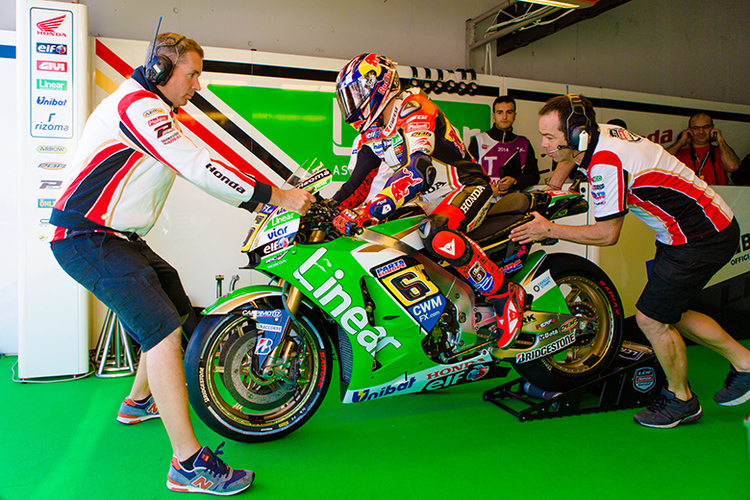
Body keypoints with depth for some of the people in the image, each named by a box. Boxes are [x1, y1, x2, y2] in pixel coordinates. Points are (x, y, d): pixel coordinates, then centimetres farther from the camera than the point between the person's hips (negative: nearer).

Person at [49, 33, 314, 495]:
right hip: (88, 240, -11)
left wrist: (262, 200, 13)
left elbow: (199, 168, 19)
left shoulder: (156, 111, 19)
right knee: (163, 328, -21)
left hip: (119, 238, 11)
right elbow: (199, 168, -25)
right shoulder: (137, 104, -15)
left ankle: (140, 401, 40)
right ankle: (189, 465, -20)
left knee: (177, 309, 19)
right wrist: (273, 195, -22)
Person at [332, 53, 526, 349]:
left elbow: (419, 168, -34)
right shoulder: (370, 134, 11)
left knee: (437, 235, -39)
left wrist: (371, 211, -42)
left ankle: (506, 294, -20)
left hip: (467, 187, -9)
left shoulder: (412, 107, -18)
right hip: (428, 201, 9)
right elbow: (358, 182, 13)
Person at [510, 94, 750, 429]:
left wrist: (548, 230, -15)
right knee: (671, 314, 17)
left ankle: (681, 399, 19)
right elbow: (571, 159, 24)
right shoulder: (599, 135, -1)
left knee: (651, 318, -4)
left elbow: (606, 234, -21)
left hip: (701, 237, -10)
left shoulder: (606, 162, -29)